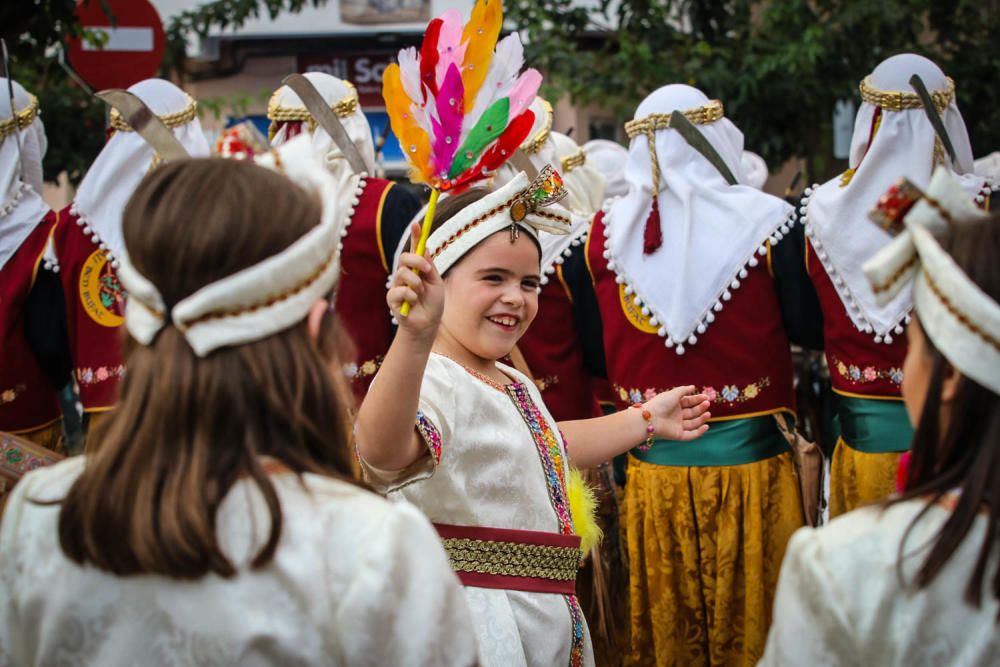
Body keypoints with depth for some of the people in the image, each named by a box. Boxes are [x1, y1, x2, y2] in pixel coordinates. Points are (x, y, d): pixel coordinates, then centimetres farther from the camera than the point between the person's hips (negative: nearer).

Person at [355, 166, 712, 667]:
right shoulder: (428, 380, -21)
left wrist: (647, 419, 37)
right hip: (474, 624, -9)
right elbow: (383, 452, -43)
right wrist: (414, 337, -58)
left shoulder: (513, 384, 12)